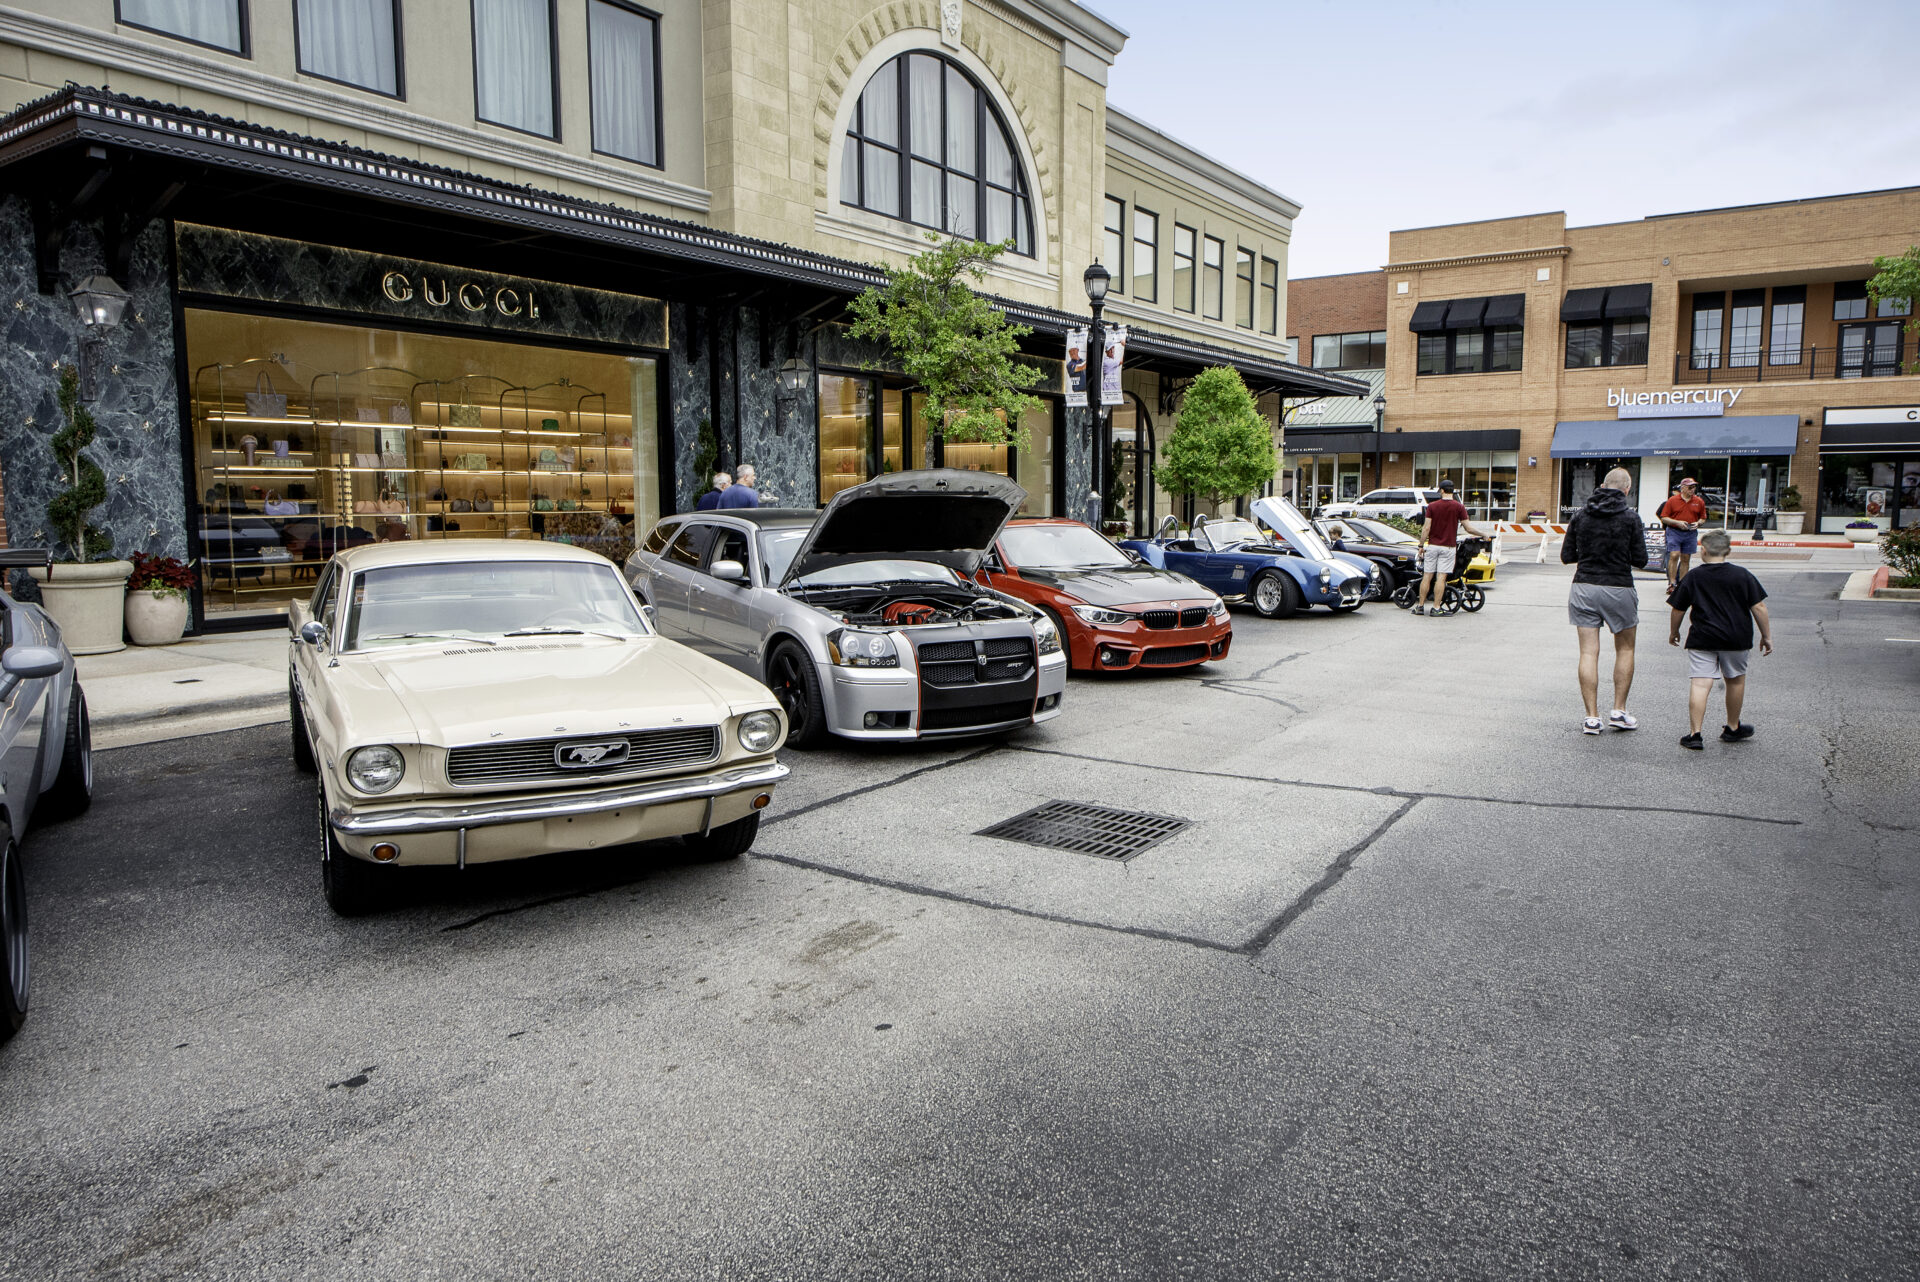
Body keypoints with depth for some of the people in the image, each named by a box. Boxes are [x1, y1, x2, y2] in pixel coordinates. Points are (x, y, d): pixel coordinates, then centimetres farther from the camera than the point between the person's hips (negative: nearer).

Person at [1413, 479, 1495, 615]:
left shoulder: (1432, 506, -1)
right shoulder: (1459, 507, -4)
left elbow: (1426, 528, -4)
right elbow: (1468, 528, -4)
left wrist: (1421, 545, 3)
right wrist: (1484, 535, 10)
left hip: (1432, 545, 1)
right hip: (1448, 547, -1)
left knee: (1427, 577, 6)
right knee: (1441, 578, -2)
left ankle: (1420, 606, 9)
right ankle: (1436, 608, -3)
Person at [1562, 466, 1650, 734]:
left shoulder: (1580, 515, 2)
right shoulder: (1630, 517, -6)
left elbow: (1567, 556, 5)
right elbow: (1640, 561, -4)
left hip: (1584, 588, 2)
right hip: (1618, 589, -2)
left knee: (1589, 652, 3)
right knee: (1625, 649, 16)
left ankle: (1592, 717, 1)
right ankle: (1619, 711, 15)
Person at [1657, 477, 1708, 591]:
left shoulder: (1699, 502, 8)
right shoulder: (1672, 500, 0)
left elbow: (1703, 518, 17)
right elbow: (1664, 518, 0)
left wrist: (1698, 523, -4)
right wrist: (1677, 522, -12)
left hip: (1690, 533, 3)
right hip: (1674, 532, -3)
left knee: (1685, 559, 6)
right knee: (1674, 556, -15)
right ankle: (1672, 583, -13)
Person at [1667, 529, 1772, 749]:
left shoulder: (1693, 577, -1)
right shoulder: (1742, 575, 0)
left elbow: (1678, 609, 4)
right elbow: (1759, 608, -1)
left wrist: (1673, 632, 20)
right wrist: (1766, 636, 8)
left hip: (1702, 640, -1)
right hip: (1736, 638, 1)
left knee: (1700, 684, -5)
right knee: (1735, 681, 18)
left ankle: (1695, 734, -12)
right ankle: (1733, 728, 31)